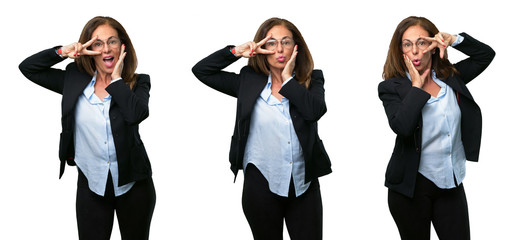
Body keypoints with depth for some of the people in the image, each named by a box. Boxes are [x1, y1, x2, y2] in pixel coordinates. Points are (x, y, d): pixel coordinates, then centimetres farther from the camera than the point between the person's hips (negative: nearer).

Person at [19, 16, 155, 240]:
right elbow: (27, 68, 5)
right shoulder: (75, 80, 2)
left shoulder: (137, 83, -3)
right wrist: (63, 52, -8)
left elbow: (136, 114, -25)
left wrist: (116, 78, -15)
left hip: (134, 186, -1)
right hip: (92, 185, 1)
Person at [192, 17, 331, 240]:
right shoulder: (249, 82, 4)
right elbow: (201, 71, 4)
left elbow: (315, 111, -16)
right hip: (262, 182, 0)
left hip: (304, 184, 0)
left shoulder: (311, 81, 4)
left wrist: (288, 79, -9)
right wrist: (236, 52, -5)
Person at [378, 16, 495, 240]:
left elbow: (486, 54, 11)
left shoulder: (450, 77, 6)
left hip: (452, 184, 4)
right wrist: (417, 85, -16)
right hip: (412, 186, -3)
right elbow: (402, 127, -24)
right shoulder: (392, 87, -7)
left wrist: (454, 40, -4)